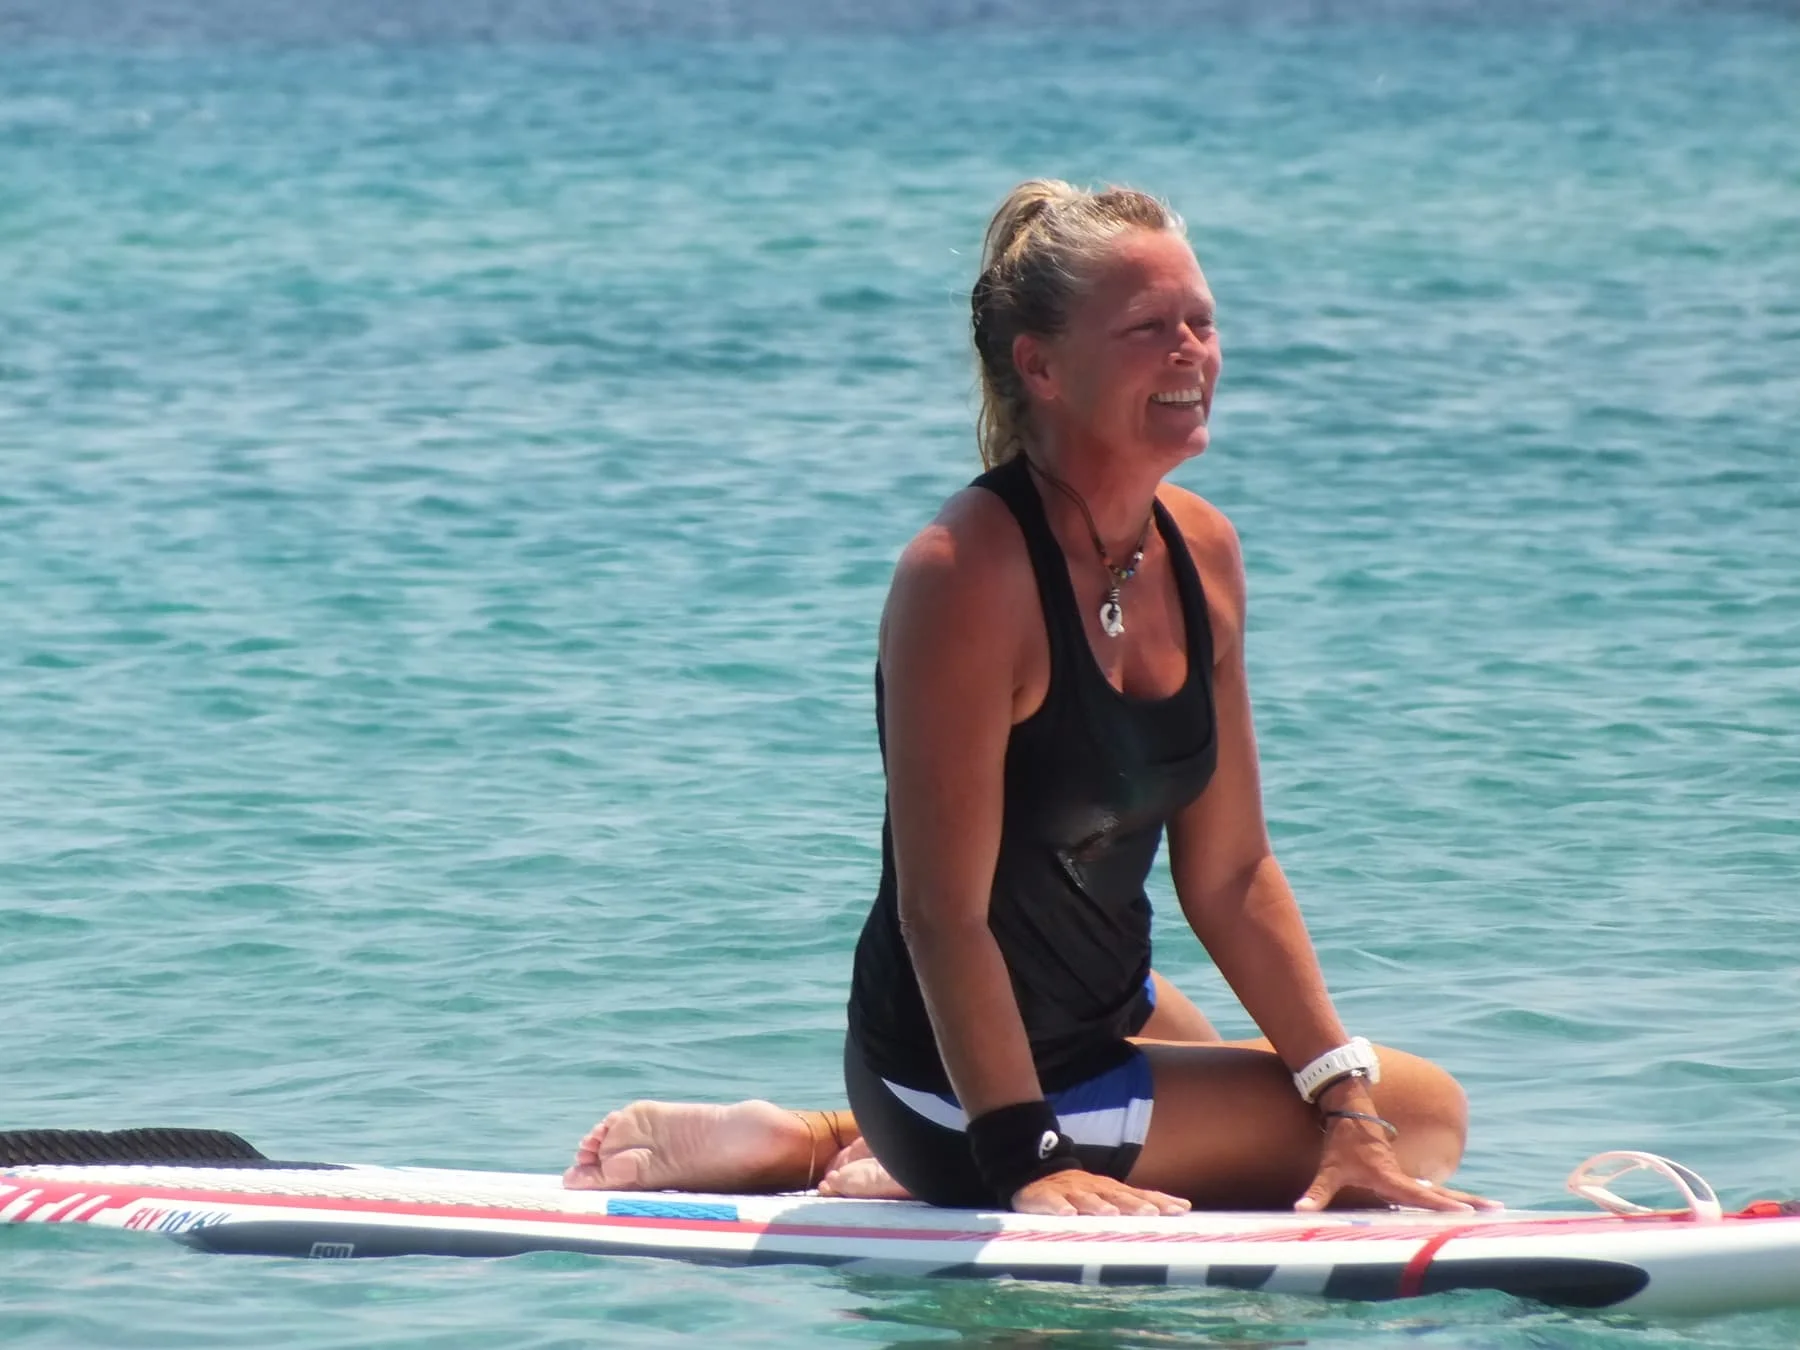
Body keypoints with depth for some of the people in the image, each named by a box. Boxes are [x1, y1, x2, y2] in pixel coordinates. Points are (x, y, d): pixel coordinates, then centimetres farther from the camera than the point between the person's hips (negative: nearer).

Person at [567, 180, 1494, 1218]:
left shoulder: (1201, 550, -1)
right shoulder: (970, 573, -25)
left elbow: (1231, 874, 3)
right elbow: (945, 913, -25)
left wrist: (1343, 1106, -2)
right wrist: (1028, 1162, -26)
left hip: (1108, 1015, 8)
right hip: (964, 1081, -8)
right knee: (1424, 1113, 1)